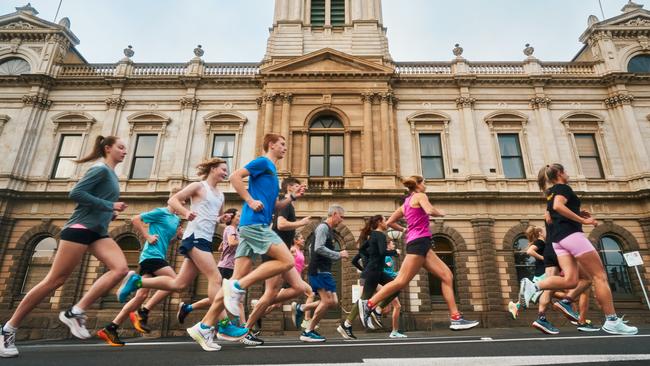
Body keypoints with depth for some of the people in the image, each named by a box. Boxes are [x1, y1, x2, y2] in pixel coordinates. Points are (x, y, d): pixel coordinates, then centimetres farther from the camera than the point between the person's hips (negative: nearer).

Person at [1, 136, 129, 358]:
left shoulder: (111, 174, 20)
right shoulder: (101, 169, -7)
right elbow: (75, 193, -17)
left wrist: (111, 214, 10)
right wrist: (109, 206, -17)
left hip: (97, 232, 8)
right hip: (79, 228, -8)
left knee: (120, 269, -13)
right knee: (54, 280, -4)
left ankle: (75, 313, -8)